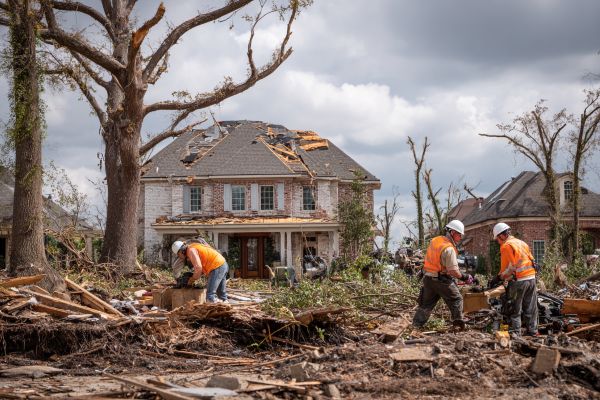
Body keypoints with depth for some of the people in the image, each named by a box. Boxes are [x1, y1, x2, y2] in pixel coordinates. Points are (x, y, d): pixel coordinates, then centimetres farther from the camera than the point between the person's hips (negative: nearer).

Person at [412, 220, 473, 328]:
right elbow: (453, 271, -22)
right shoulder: (449, 249, -20)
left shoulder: (434, 241, 5)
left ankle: (416, 325, 14)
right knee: (456, 300, 9)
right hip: (442, 279, -7)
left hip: (427, 277, 7)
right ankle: (458, 320, 6)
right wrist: (464, 277, -6)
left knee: (426, 303, 14)